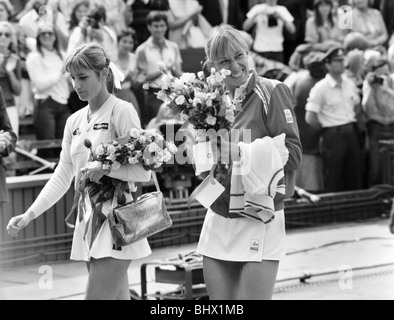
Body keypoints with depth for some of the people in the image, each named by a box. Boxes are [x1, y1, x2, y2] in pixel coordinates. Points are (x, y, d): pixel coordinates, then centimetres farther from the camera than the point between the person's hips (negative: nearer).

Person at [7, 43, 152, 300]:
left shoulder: (121, 112, -7)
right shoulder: (75, 121, 14)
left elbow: (144, 172, -10)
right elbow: (62, 176, 13)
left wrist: (105, 168, -24)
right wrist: (30, 215, 3)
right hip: (88, 222, 7)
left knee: (96, 296, -13)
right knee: (119, 296, 10)